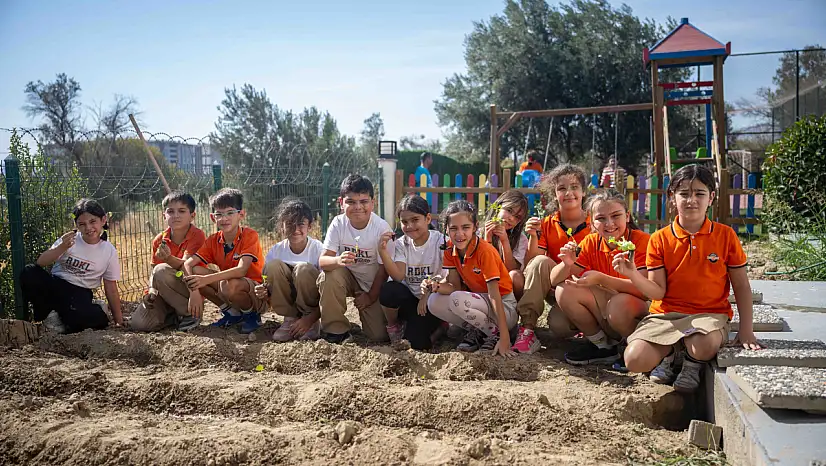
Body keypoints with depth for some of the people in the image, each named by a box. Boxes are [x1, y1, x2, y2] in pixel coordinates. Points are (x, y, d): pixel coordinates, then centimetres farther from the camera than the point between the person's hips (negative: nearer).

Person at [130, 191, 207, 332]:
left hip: (191, 290, -4)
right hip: (164, 294, 5)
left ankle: (188, 313, -14)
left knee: (161, 271, -31)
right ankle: (173, 315, 11)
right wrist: (151, 292, -16)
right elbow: (153, 271, 3)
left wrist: (169, 258, -44)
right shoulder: (159, 240, 3)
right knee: (138, 323, -18)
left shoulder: (197, 235, -12)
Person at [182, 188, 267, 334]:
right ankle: (232, 313, 1)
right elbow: (188, 264, -10)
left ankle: (251, 315, -4)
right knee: (194, 271, -13)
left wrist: (206, 280, -38)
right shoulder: (213, 240, -1)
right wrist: (194, 291, -28)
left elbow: (241, 270, -30)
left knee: (230, 285, -38)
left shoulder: (249, 235, -17)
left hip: (257, 295, -6)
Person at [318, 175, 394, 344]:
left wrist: (371, 296, -8)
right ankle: (336, 329, -12)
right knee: (329, 275, -32)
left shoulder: (382, 228, -22)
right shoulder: (338, 224, -17)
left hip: (373, 283, -2)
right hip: (347, 276, 2)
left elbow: (384, 268, -13)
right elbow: (323, 260, -24)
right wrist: (338, 260, -46)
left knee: (379, 335, -13)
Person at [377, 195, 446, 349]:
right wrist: (383, 251, -29)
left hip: (431, 300, -2)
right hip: (409, 297, 3)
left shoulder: (441, 241, -10)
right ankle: (394, 326, 0)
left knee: (416, 342, -22)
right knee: (388, 290, -31)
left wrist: (427, 296, -18)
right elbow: (398, 276, -17)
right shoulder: (401, 244, -1)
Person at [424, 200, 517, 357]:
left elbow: (494, 295, -25)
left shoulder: (485, 251, -23)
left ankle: (495, 334, -9)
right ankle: (477, 331, 2)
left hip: (504, 308, -6)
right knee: (434, 302, -16)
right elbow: (456, 286, -5)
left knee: (457, 300, -32)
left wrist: (504, 337, -28)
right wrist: (437, 286, -29)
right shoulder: (450, 250, -4)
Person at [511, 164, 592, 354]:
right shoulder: (547, 225, 0)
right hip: (554, 287, 3)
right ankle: (527, 329, -25)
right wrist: (533, 237, -21)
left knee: (558, 323, -32)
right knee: (541, 262, -29)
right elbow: (530, 266, -6)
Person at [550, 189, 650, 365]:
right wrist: (567, 264, -25)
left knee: (619, 305, -37)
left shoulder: (642, 241, -13)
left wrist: (601, 279, -34)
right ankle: (601, 345, -1)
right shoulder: (591, 243, 0)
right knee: (565, 290, -16)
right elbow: (554, 281, -3)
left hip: (639, 313, -5)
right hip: (604, 316, 5)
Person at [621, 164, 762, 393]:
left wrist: (746, 330, 0)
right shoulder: (660, 239, 2)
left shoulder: (726, 235, 2)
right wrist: (633, 274, -22)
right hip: (665, 314, 1)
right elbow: (658, 291, -3)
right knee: (635, 360, -23)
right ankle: (669, 354, 13)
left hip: (709, 313, -1)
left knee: (704, 347, -37)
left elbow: (741, 286, 7)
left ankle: (693, 362, 3)